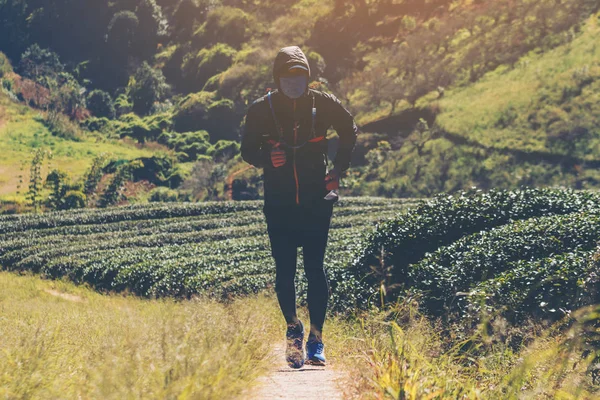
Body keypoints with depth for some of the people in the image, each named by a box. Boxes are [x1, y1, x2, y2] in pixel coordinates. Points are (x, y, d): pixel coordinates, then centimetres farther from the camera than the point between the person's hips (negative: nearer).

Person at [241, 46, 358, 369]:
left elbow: (350, 132, 16)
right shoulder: (261, 110, -2)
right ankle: (293, 328, 20)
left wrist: (338, 170, 7)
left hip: (316, 201, 0)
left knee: (315, 269, -1)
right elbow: (247, 150, 7)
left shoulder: (323, 104, -2)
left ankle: (316, 338, 8)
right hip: (279, 205, 0)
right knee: (284, 270, -3)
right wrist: (267, 158, -15)